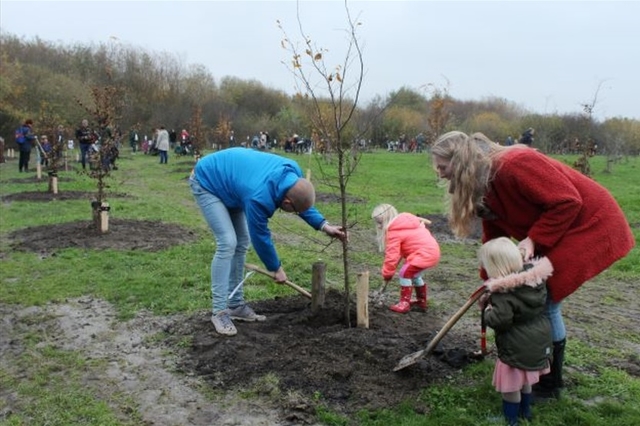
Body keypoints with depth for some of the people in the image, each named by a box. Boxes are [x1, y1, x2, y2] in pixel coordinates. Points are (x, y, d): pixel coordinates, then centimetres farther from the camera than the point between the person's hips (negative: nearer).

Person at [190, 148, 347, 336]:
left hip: (227, 179, 9)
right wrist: (276, 268, -7)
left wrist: (324, 225, -8)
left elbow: (303, 201, 3)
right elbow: (260, 236, -22)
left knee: (241, 243, 5)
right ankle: (219, 311, -10)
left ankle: (235, 305, 13)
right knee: (227, 243, -19)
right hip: (206, 182, -9)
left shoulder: (293, 172, -18)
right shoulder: (259, 196, -38)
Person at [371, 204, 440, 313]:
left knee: (405, 273, -5)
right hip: (432, 250, 10)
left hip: (425, 253, -10)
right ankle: (422, 301, 33)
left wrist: (387, 273, -2)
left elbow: (392, 255, -13)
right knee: (414, 275, 23)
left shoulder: (393, 232, -13)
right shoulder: (406, 222, 16)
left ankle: (404, 303, -1)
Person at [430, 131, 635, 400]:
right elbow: (494, 238, 8)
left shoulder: (514, 164, -30)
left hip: (590, 226, -9)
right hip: (552, 233, 9)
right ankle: (539, 370, 25)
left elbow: (568, 201, -29)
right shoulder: (485, 185, 1)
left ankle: (549, 385, 10)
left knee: (546, 302, -7)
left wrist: (533, 240, -26)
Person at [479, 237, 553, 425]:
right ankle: (525, 411, 45)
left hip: (517, 347, -9)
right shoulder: (536, 277, -4)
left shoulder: (503, 292, -27)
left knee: (511, 384, 10)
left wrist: (488, 310, -11)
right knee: (524, 379, 28)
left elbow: (500, 320, -32)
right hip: (538, 341, 9)